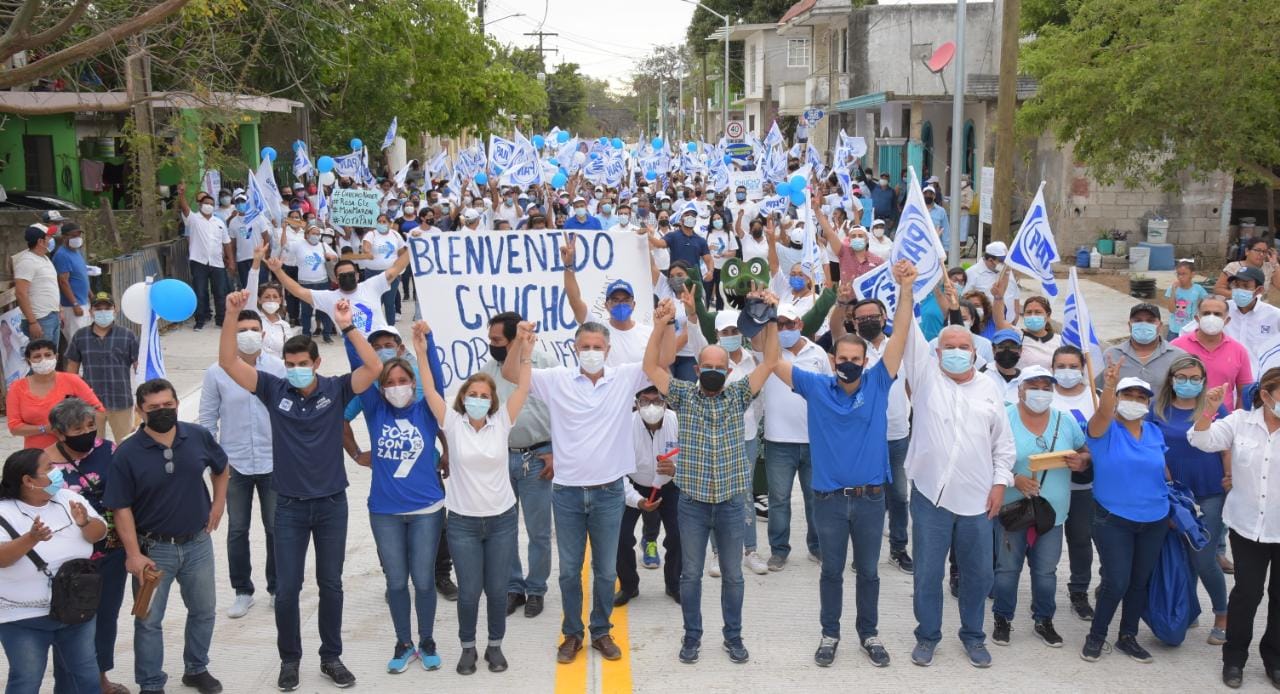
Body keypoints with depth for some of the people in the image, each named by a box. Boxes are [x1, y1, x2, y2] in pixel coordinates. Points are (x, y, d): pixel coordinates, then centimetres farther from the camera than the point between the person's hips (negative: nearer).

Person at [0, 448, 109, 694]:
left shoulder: (69, 498, 0)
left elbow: (99, 533, -5)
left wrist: (85, 523, -27)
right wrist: (31, 538, -43)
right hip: (24, 618, -4)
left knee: (84, 673, 15)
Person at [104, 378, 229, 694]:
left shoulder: (199, 437, -7)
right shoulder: (127, 453, -16)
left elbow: (220, 469, 14)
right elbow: (121, 509, -14)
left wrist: (218, 504, 7)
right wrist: (133, 554, -19)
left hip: (198, 543, 3)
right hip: (153, 548, -3)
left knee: (203, 610, 17)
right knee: (149, 621, 7)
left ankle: (197, 669, 38)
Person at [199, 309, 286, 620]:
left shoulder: (278, 368, -4)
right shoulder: (216, 373, -5)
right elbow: (208, 419, 1)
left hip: (273, 462, 0)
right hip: (234, 463, 0)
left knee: (276, 528, 8)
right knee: (237, 530, 9)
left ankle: (277, 588, 24)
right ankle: (242, 591, 23)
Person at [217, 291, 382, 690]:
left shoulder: (336, 390, -7)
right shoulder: (274, 390, -5)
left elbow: (374, 368, -21)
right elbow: (228, 363, -12)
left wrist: (347, 327, -28)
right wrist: (232, 316, -23)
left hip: (332, 504, 0)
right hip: (290, 506, 0)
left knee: (331, 584, 11)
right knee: (286, 588, 6)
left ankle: (331, 658, 25)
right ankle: (289, 659, 24)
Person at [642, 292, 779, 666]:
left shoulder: (738, 395, 2)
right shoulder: (684, 395, 0)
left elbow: (769, 360, -6)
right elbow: (651, 366, -10)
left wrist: (770, 317, -17)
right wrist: (662, 324, -21)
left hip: (731, 501, 1)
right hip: (693, 501, 0)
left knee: (732, 574, 10)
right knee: (691, 573, 8)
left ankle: (733, 635, 23)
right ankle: (692, 635, 22)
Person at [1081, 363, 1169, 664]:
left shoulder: (1155, 433, 4)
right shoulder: (1106, 430, -10)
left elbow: (1163, 470, 16)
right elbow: (1102, 414, -33)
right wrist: (1109, 386, -50)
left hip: (1154, 521, 5)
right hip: (1113, 521, -5)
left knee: (1140, 582, 12)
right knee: (1116, 582, -7)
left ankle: (1128, 637, 28)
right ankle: (1096, 636, 13)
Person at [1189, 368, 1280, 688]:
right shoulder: (1240, 421, -4)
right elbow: (1202, 440, -12)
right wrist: (1209, 409, -28)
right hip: (1247, 524, 0)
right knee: (1247, 591, 8)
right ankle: (1234, 657, 24)